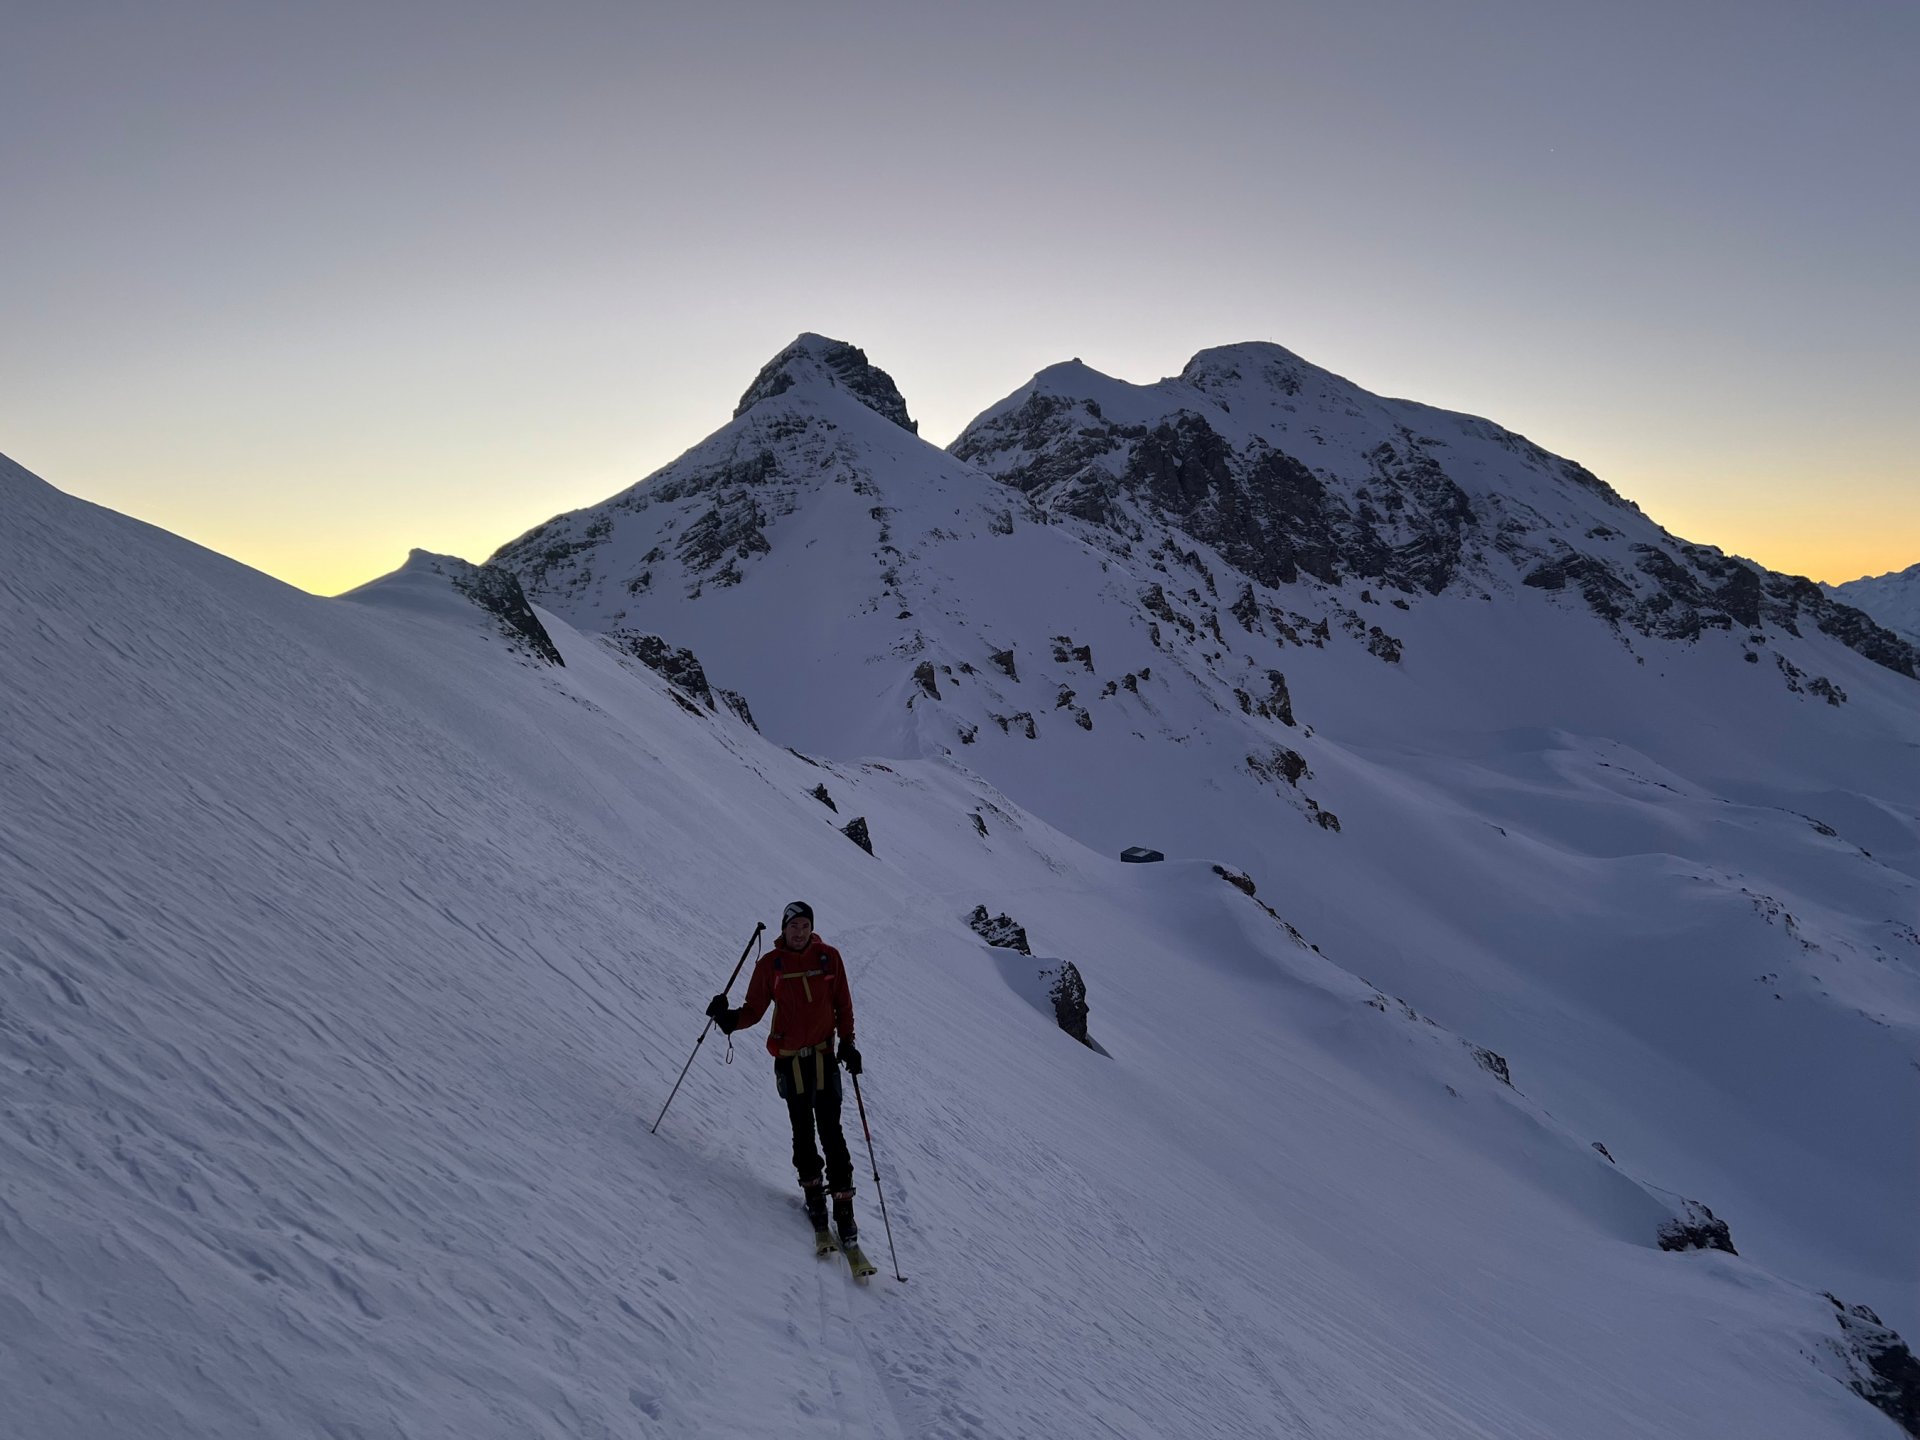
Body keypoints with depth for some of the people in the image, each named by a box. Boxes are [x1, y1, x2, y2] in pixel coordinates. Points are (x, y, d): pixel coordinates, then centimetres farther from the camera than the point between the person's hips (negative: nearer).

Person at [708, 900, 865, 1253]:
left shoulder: (828, 957, 1)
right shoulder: (769, 964, 0)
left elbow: (843, 1004, 8)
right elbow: (754, 1009, 0)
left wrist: (847, 1043, 1)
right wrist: (731, 1019, -19)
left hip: (824, 1055, -1)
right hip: (789, 1058, 1)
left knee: (831, 1134, -5)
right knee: (803, 1133, 7)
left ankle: (844, 1211, -2)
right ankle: (814, 1198, 21)